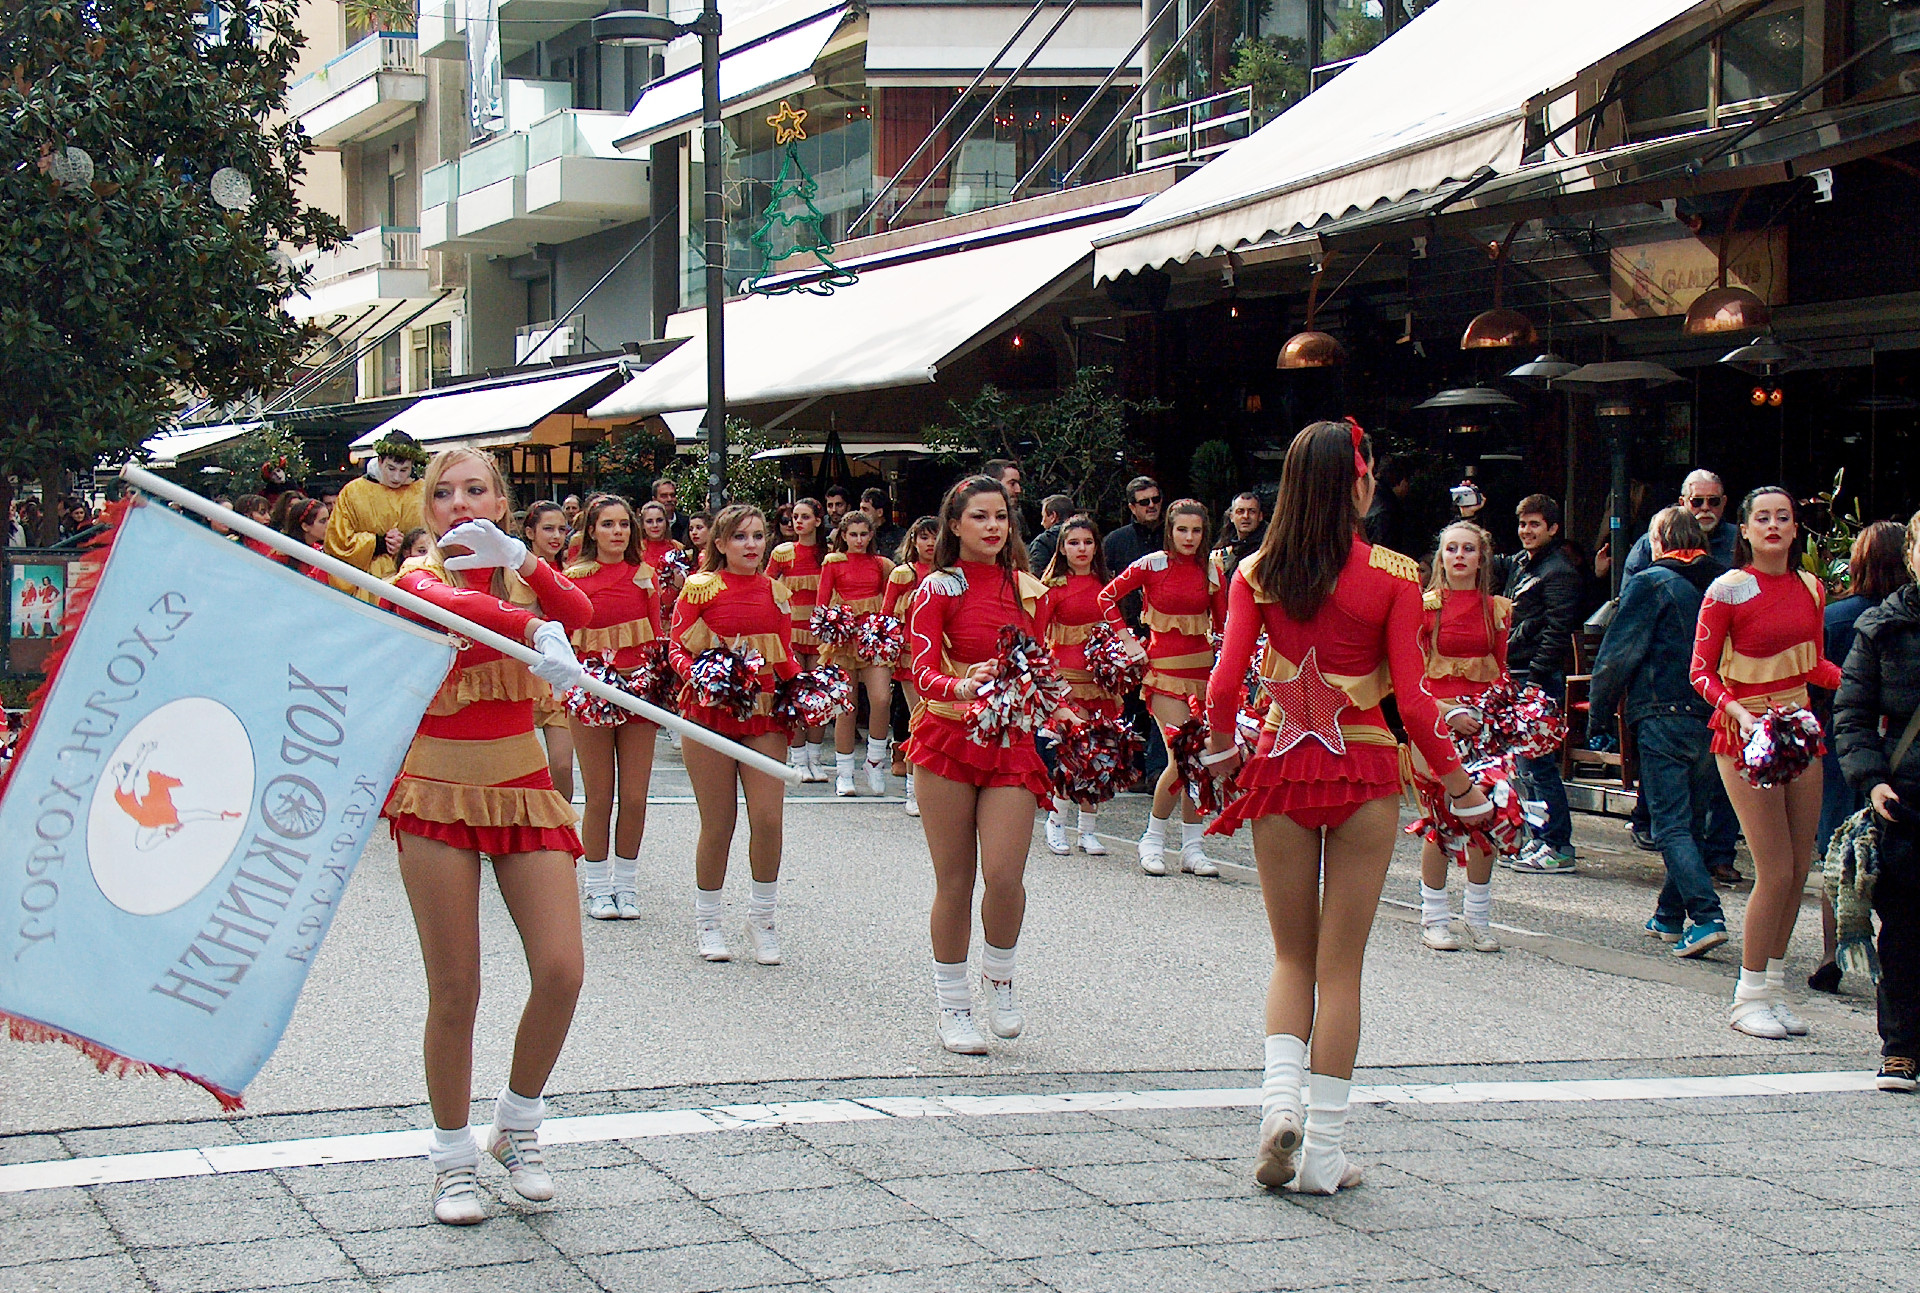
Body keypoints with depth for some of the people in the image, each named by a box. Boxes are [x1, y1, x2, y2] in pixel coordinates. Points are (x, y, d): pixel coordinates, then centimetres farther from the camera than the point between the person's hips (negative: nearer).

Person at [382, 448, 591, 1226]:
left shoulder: (523, 573, 7)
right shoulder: (419, 577, -5)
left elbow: (577, 612, -16)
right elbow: (454, 603, -30)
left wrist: (515, 556, -32)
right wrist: (534, 629, -49)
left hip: (523, 792, 3)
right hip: (438, 797, -3)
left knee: (561, 971, -8)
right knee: (455, 992, -2)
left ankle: (518, 1126, 15)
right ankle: (452, 1160, 15)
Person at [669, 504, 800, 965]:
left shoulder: (775, 592, 11)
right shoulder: (700, 588, 0)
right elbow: (677, 649, 0)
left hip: (764, 712, 3)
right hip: (710, 711, -3)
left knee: (768, 817, -7)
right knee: (718, 823, 0)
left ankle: (761, 919, 10)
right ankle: (707, 921, 18)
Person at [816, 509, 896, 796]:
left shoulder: (881, 564, 12)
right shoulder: (833, 563, 5)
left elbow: (888, 602, 16)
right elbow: (822, 603, 3)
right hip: (843, 637, -1)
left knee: (882, 699, -17)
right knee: (846, 707, 0)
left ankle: (875, 761, 2)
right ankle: (844, 773, 11)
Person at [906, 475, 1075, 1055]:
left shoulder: (1027, 589, 10)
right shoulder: (938, 589, -3)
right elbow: (923, 671, -14)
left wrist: (1059, 714, 3)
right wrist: (960, 688, -34)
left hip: (1013, 743, 2)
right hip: (948, 739, -2)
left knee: (1005, 875, -13)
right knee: (955, 881, 2)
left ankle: (999, 977, 15)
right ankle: (953, 1007, 17)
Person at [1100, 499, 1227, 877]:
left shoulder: (1211, 572, 6)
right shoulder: (1152, 565, -3)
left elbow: (1222, 625, 12)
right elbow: (1107, 597, 4)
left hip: (1200, 669, 4)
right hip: (1164, 671, -4)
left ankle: (1192, 847, 11)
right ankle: (1153, 839, 3)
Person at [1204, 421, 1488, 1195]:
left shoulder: (1257, 573, 0)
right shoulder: (1393, 576, -7)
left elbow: (1226, 680, -5)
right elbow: (1412, 699, -9)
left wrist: (1221, 748, 14)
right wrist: (1457, 784, 2)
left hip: (1281, 770, 2)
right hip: (1365, 778, -2)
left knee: (1293, 956, 16)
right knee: (1342, 965, 5)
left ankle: (1281, 1098, -6)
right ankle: (1323, 1149, 7)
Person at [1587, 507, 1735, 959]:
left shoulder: (1650, 584, -7)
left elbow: (1620, 652, -7)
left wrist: (1599, 706, 4)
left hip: (1664, 717, -6)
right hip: (1715, 717, 6)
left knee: (1671, 826, -5)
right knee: (1693, 819, 15)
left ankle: (1707, 917, -17)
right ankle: (1671, 916, 23)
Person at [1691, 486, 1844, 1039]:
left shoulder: (1810, 588, 9)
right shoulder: (1728, 590, -8)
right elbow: (1701, 671, -7)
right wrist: (1739, 711, -24)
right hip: (1745, 736, -6)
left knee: (1799, 868, 6)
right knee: (1776, 869, -9)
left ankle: (1774, 987, 18)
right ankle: (1749, 997, 3)